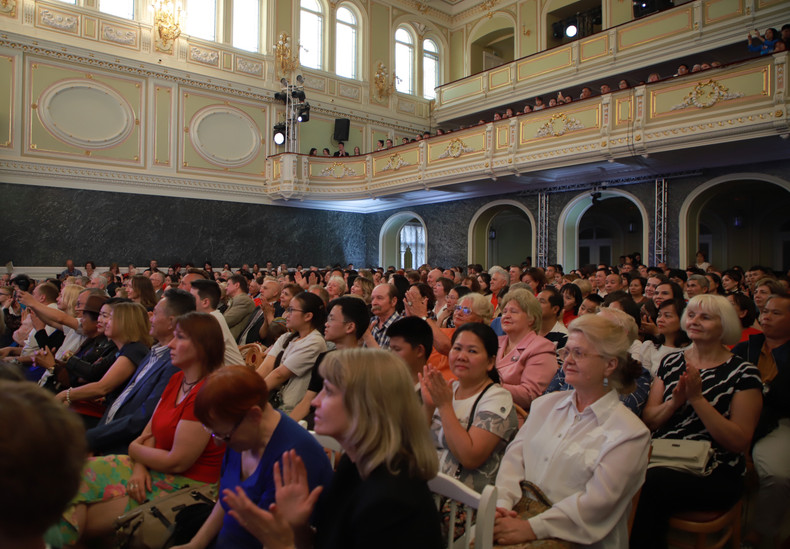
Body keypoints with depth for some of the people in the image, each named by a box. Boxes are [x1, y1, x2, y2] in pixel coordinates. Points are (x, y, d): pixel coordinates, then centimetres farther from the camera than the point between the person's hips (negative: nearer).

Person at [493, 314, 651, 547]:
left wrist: (532, 528, -20)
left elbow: (598, 501, -13)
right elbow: (514, 456, 5)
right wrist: (502, 504, -12)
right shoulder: (546, 404, 12)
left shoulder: (628, 432, -5)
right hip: (520, 518, 4)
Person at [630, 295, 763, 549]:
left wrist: (697, 398, -16)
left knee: (653, 482, -33)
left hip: (714, 473, -3)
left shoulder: (743, 373, -1)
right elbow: (648, 421, 7)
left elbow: (739, 442, -8)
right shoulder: (671, 362, 10)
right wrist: (675, 401, -11)